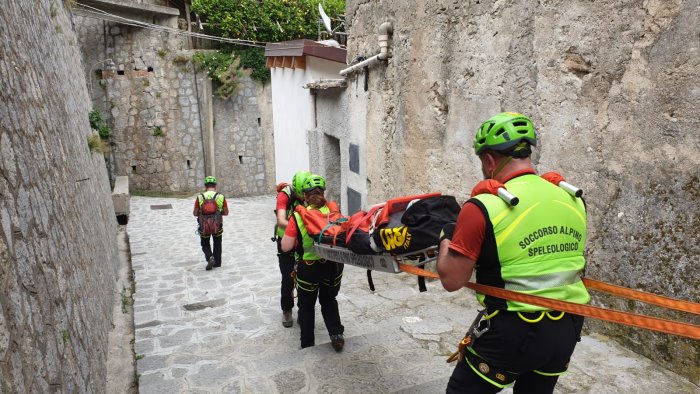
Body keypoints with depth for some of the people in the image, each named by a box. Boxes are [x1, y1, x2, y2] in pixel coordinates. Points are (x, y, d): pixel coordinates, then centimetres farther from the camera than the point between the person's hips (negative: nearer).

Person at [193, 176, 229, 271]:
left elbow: (195, 213, -4)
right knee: (217, 244, 24)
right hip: (217, 225, 1)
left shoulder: (200, 197, -7)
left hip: (204, 226, 0)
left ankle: (210, 258, -4)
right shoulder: (221, 197, -5)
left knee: (205, 245, 20)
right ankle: (217, 262, 28)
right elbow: (226, 212, 1)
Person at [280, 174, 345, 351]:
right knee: (329, 300, 27)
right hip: (333, 265, 2)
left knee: (306, 305, 21)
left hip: (309, 268, -2)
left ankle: (307, 345, 31)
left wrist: (293, 232, 2)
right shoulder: (332, 208, -10)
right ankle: (336, 334, 13)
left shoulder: (298, 216, -15)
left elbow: (286, 247, -15)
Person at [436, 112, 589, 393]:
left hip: (513, 332, -6)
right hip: (567, 329, 6)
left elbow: (452, 280, -15)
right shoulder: (572, 200, 0)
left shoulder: (484, 207, -19)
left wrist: (446, 237, 1)